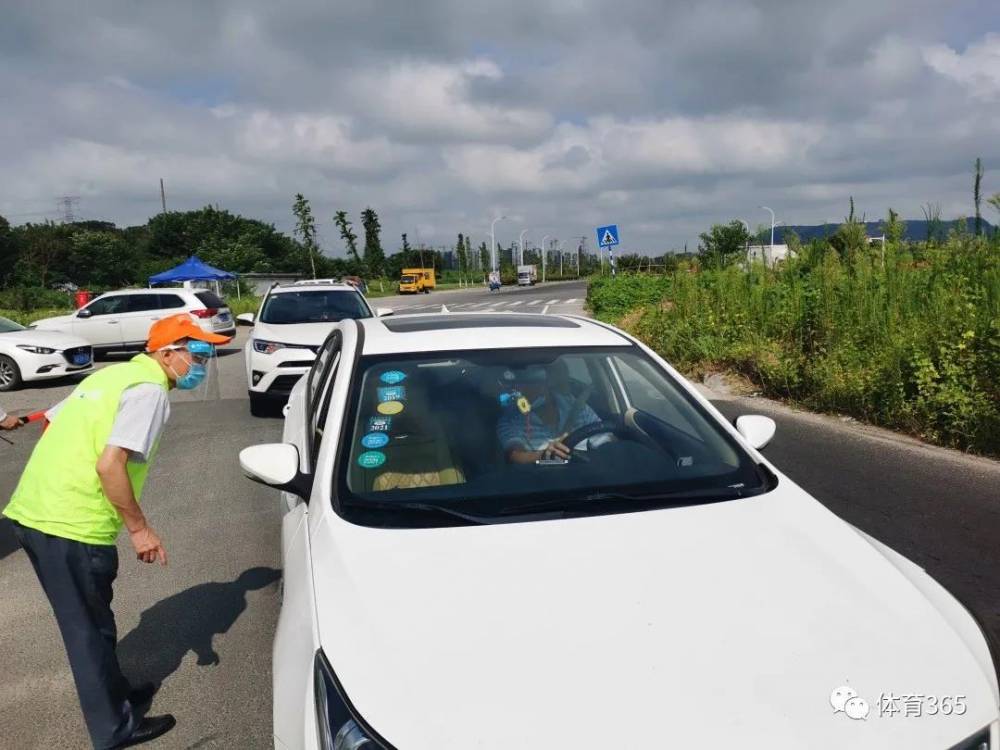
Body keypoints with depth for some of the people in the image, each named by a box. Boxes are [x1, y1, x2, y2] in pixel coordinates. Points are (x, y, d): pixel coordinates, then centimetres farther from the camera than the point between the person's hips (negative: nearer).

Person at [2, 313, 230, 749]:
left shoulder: (113, 374, 15)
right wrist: (140, 528, -12)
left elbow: (53, 423, 18)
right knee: (90, 629, 6)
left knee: (87, 623, 22)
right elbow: (110, 465, -23)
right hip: (72, 526, -9)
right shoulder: (150, 390, -14)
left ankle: (116, 696, 39)